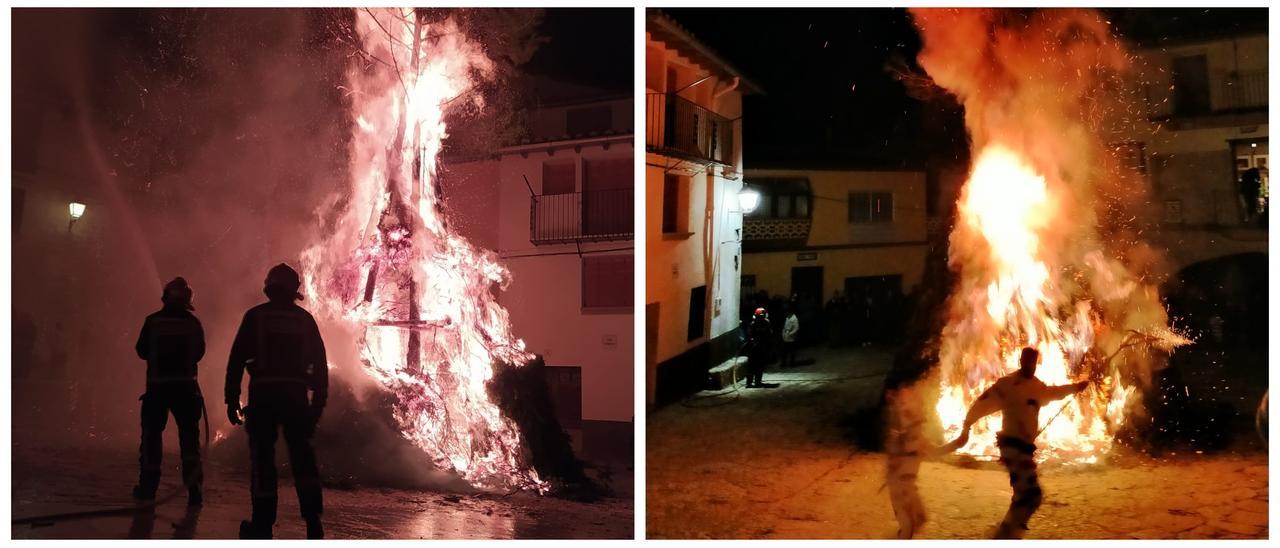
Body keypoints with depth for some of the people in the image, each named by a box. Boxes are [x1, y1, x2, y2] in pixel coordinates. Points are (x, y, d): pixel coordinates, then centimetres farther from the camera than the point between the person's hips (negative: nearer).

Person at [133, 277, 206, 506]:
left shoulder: (153, 321, -6)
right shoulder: (193, 323, -3)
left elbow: (141, 350, 1)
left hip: (157, 386, 0)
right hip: (186, 386, 1)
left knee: (152, 434, 10)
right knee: (189, 436, 5)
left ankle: (148, 485, 13)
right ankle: (193, 486, -1)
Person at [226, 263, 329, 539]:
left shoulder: (255, 316, 4)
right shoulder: (305, 319, 10)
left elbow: (237, 358, -2)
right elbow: (320, 363, 9)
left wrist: (232, 398, 1)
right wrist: (318, 401, 14)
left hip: (263, 394, -2)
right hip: (296, 395, 2)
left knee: (263, 458, 4)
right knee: (302, 456, 10)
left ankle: (262, 525, 5)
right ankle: (313, 519, 1)